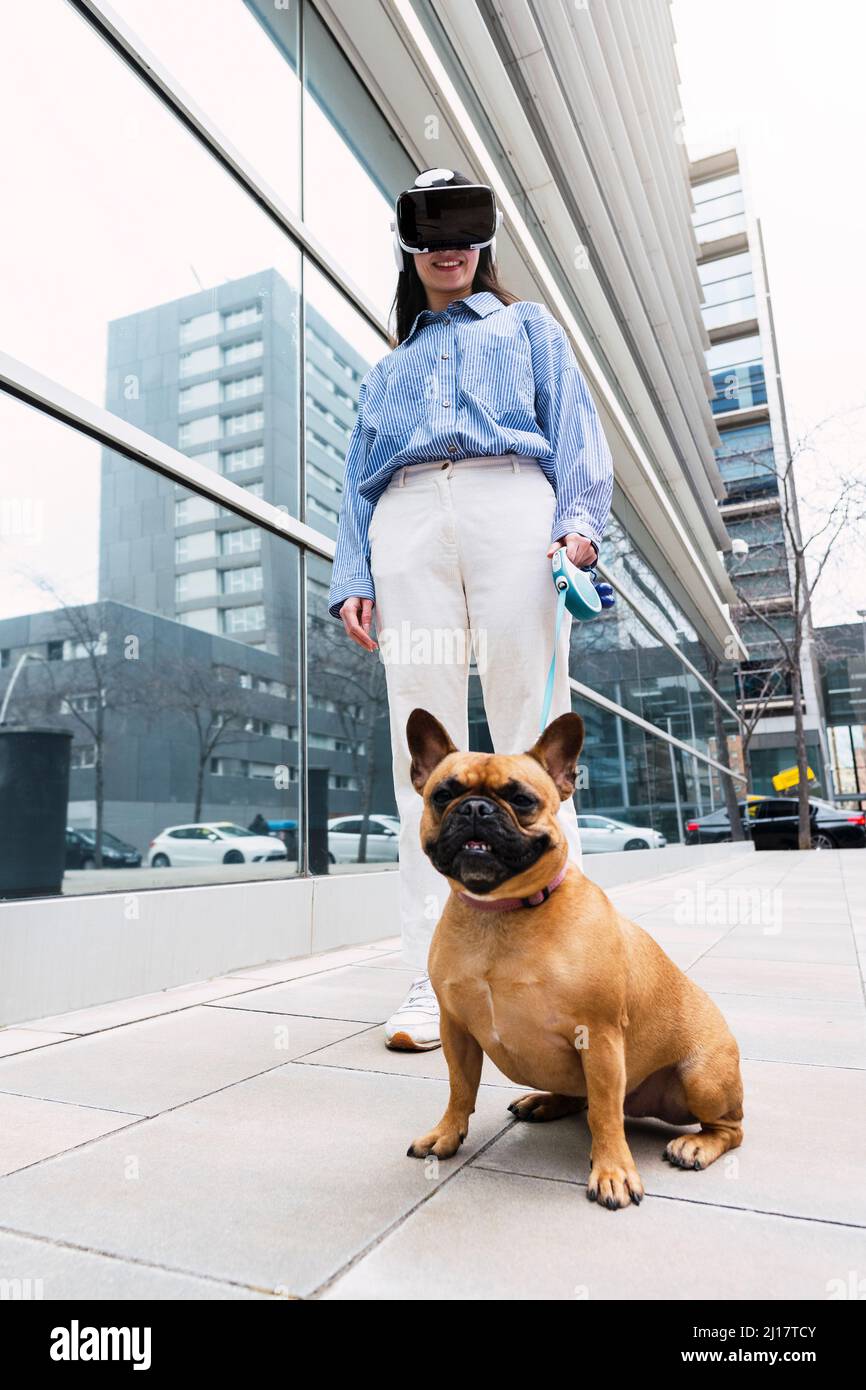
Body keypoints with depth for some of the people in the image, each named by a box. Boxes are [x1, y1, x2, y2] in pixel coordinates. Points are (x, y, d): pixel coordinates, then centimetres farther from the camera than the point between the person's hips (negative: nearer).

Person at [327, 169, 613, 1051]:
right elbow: (358, 481, 24)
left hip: (511, 505, -2)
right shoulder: (387, 368, 34)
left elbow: (574, 428, 12)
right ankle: (433, 980, -8)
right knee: (424, 751, -9)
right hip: (408, 525, 2)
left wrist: (580, 518, -8)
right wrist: (352, 579, 7)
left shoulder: (529, 327, 29)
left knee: (533, 738, -12)